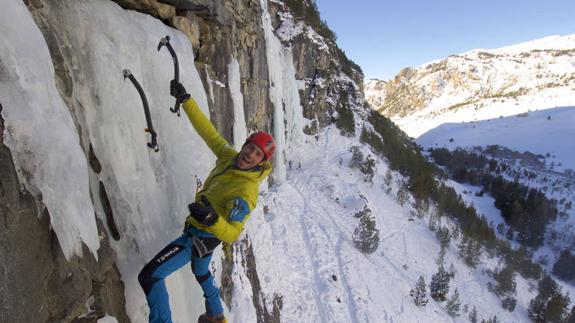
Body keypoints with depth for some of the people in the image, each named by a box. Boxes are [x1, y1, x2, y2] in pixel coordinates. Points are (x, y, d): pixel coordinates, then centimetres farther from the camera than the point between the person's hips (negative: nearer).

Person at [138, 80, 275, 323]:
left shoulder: (246, 191, -31)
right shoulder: (230, 157, -10)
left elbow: (232, 235, -34)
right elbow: (208, 132, -5)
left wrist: (212, 219, -53)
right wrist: (185, 100, -8)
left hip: (200, 238, -9)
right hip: (203, 233, 9)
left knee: (149, 276, -13)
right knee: (201, 272, 33)